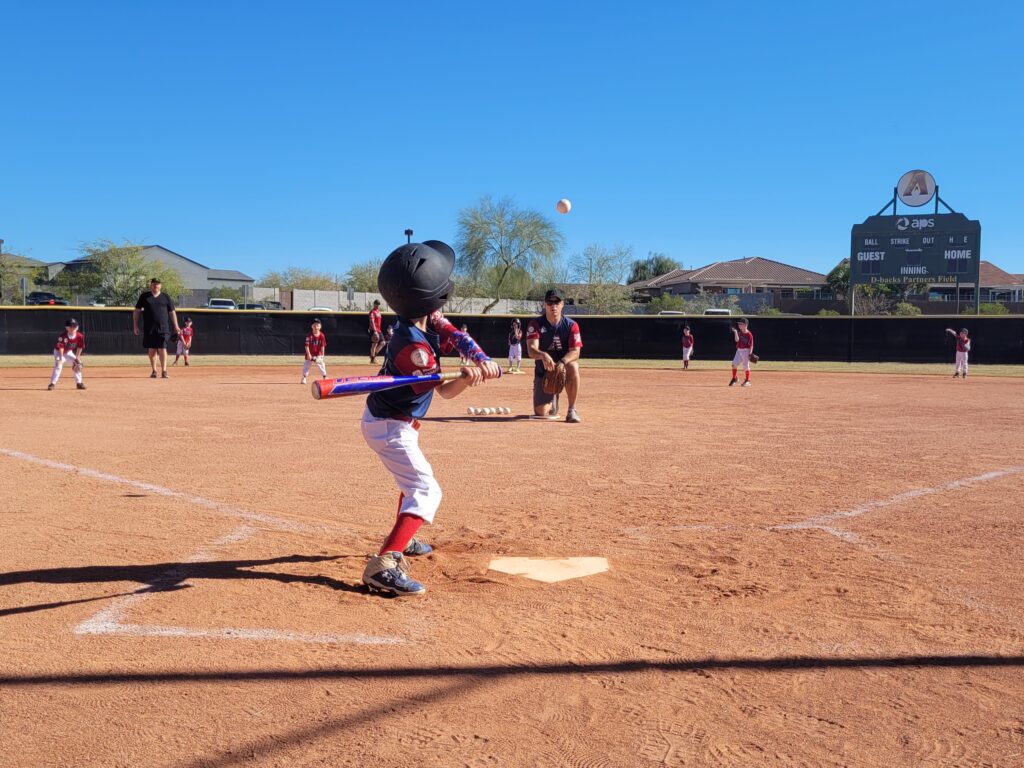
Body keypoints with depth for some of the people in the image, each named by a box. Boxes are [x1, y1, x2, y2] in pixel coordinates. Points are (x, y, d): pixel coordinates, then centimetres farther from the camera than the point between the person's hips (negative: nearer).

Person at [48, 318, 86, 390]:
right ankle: (52, 383, -22)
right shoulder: (63, 336, -31)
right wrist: (61, 358, -40)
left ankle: (79, 383, 12)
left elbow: (80, 347, -5)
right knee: (58, 366, -24)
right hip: (59, 352, -5)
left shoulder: (80, 336, -18)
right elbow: (61, 347, -35)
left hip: (69, 352, 5)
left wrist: (77, 357, -6)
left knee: (78, 364, 0)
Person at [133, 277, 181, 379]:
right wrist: (135, 326, 2)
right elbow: (136, 311, 10)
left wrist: (175, 326, 5)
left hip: (163, 328, -1)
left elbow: (172, 312, 12)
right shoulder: (144, 296, 8)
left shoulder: (166, 297, 9)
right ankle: (153, 371, 15)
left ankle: (164, 371, -8)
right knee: (152, 349, 6)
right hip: (149, 328, 1)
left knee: (162, 349, -9)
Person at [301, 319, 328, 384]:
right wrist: (308, 354, -20)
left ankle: (325, 378, 14)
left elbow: (322, 346, -7)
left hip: (318, 354, 1)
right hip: (310, 354, -1)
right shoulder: (310, 335, -14)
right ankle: (304, 378, 10)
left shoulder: (321, 336, -9)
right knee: (306, 365, 0)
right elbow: (307, 345, -14)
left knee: (321, 365, 3)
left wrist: (322, 355, -11)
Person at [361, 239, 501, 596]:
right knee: (426, 491, -17)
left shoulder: (429, 319, -7)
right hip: (389, 426, -10)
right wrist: (466, 377, -43)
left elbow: (458, 337, -9)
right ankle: (383, 564, -27)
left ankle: (402, 541, 47)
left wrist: (483, 361, -28)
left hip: (398, 422, 10)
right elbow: (445, 390, -22)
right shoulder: (413, 346, -30)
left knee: (414, 478, 29)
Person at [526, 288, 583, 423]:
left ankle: (572, 410, -25)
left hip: (564, 367, -1)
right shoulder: (536, 324, -11)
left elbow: (575, 352, -20)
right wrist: (543, 355, -48)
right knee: (541, 411, -8)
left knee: (573, 366, -38)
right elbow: (531, 350, -24)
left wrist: (562, 362, -41)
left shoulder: (571, 325, -10)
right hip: (543, 371, 1)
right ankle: (552, 402, 32)